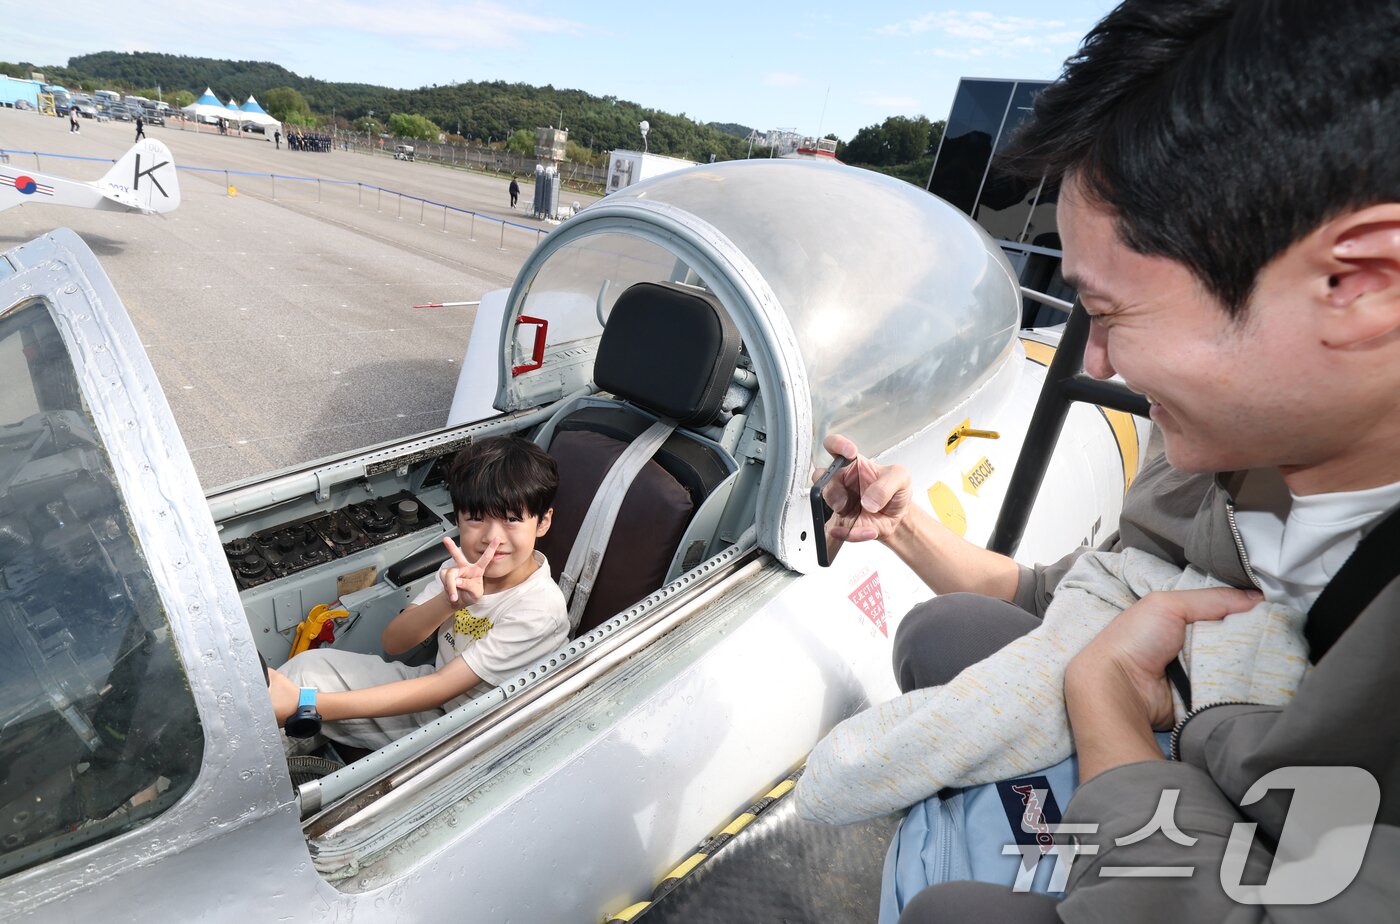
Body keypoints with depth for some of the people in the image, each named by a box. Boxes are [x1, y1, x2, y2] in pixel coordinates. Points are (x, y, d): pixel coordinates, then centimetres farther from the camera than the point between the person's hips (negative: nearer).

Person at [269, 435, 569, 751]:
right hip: (436, 689, 6)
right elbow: (393, 642, -12)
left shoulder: (539, 607, -28)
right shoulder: (465, 566, -7)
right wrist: (449, 601, -34)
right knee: (311, 665, -11)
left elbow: (441, 689, -29)